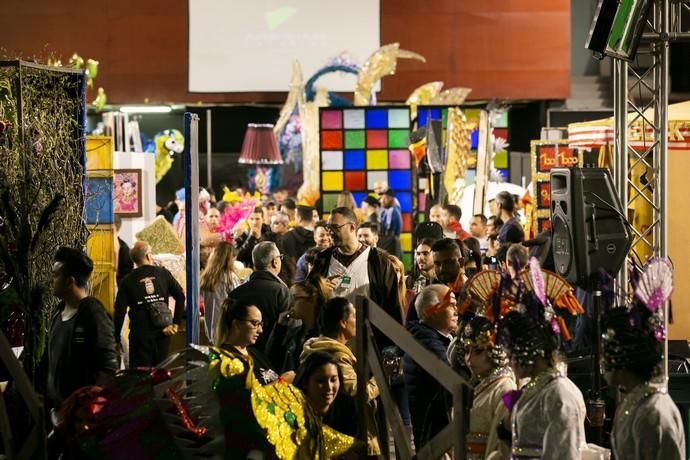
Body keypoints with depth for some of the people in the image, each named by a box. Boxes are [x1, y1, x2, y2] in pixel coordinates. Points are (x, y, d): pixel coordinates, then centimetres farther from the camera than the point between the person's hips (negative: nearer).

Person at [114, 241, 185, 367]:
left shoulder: (128, 281, -1)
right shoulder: (163, 273, 3)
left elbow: (120, 311, -6)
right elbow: (180, 296, -4)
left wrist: (117, 338, 0)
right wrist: (176, 323, -1)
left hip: (140, 334, -2)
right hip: (163, 332, 2)